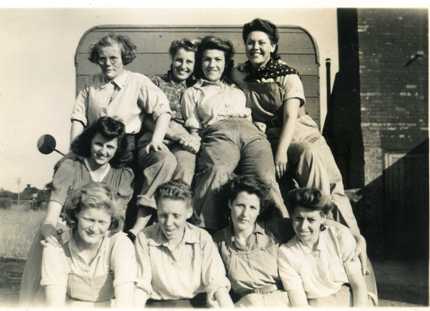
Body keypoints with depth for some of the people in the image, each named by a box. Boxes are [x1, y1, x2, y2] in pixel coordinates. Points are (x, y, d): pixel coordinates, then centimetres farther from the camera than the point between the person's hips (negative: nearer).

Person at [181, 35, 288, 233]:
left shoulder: (237, 92, 39)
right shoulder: (192, 93, 30)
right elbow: (193, 129, 18)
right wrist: (197, 144, -2)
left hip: (251, 133, 3)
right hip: (218, 134, -2)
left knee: (265, 179, -29)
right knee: (216, 173, -37)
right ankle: (203, 230, -42)